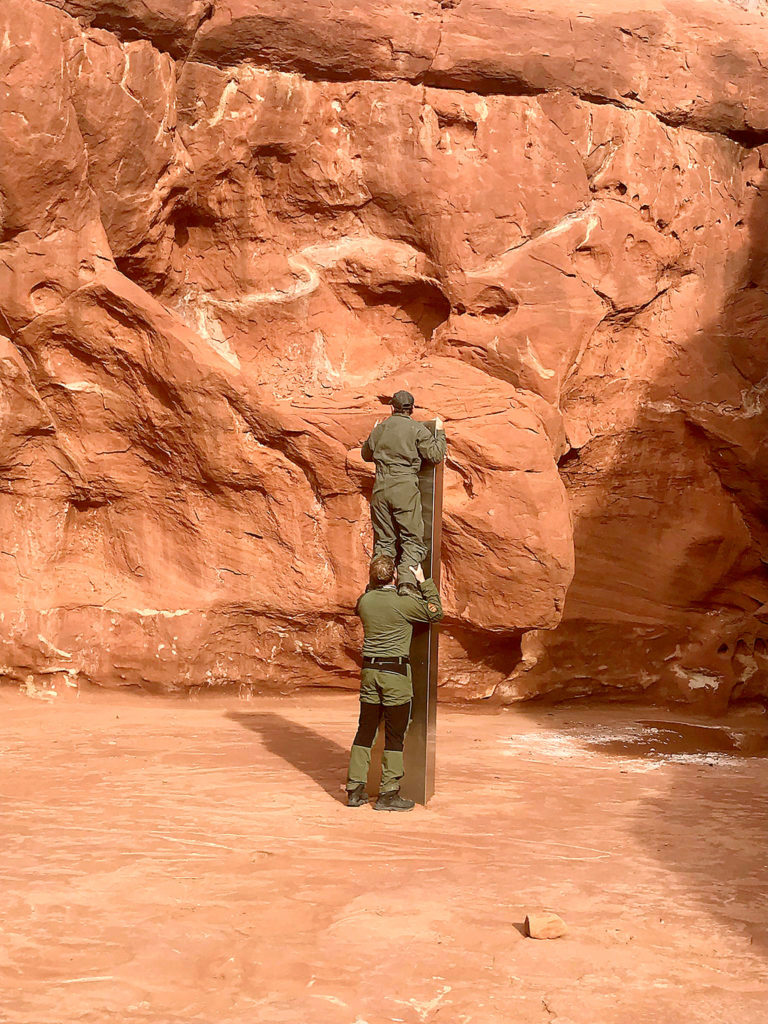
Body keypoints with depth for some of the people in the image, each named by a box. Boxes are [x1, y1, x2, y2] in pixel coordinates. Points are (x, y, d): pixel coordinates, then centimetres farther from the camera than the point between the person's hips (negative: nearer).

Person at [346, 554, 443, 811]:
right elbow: (435, 613, 0)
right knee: (395, 736, 3)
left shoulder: (364, 601, 3)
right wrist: (424, 583, 6)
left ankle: (355, 789, 16)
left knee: (365, 731, 12)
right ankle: (388, 794, 5)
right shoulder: (403, 603, -13)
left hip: (369, 671, 5)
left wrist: (373, 584, 30)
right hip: (396, 673, -5)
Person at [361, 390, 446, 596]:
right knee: (412, 538, -1)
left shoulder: (380, 429, 12)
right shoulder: (418, 429, -1)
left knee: (383, 540, 10)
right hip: (405, 488, -4)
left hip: (381, 488, 4)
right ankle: (407, 582, -17)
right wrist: (440, 433, 13)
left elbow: (366, 454, 27)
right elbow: (436, 456, -1)